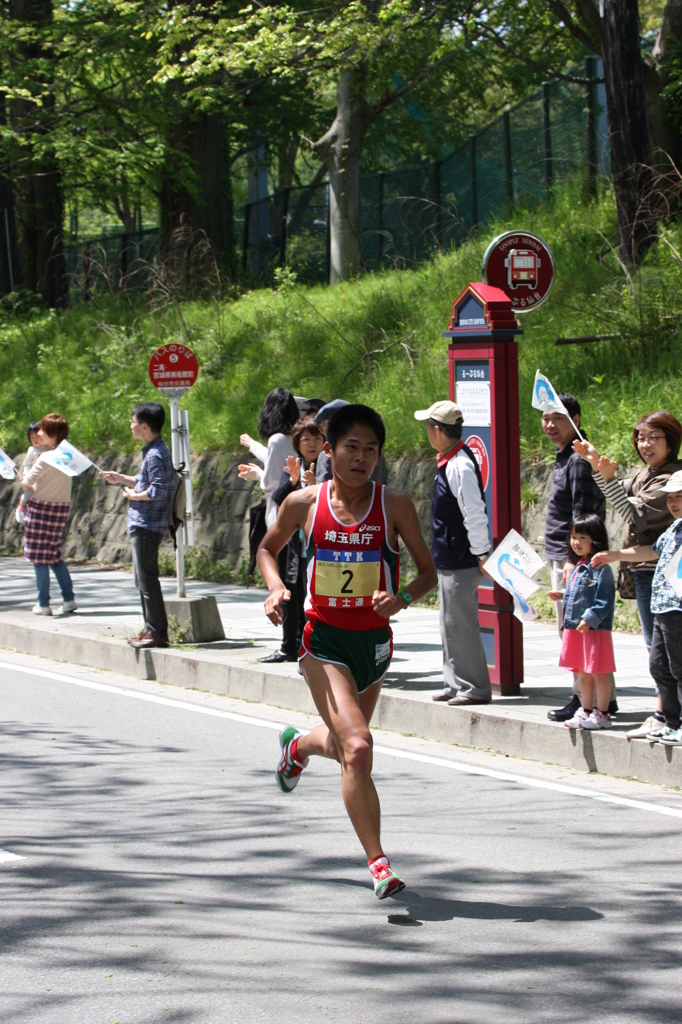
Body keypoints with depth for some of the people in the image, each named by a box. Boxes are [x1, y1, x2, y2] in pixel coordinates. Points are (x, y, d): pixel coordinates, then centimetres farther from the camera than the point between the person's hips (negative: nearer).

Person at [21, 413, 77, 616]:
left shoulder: (46, 457, -17)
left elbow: (26, 481, -15)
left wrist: (25, 485, 6)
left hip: (41, 506, -7)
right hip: (62, 507, 7)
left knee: (39, 557, 1)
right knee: (54, 555, 17)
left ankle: (43, 603, 3)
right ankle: (69, 598, 11)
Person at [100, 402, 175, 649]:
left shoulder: (155, 455, -18)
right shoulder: (153, 451, 14)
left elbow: (157, 490, -25)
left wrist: (134, 495, -11)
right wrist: (121, 479, 18)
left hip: (147, 526, -11)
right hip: (143, 525, 11)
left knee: (147, 579, -7)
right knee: (142, 579, 16)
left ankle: (157, 632, -4)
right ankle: (150, 628, 21)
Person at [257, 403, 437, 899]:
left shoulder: (394, 505, -7)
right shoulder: (303, 503, -5)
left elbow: (429, 571, 0)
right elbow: (268, 548, 13)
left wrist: (402, 598, -21)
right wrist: (276, 589, -6)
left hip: (373, 639, 3)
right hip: (324, 638, -3)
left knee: (344, 745, 20)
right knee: (357, 748, -19)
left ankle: (298, 746, 57)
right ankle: (378, 863, -14)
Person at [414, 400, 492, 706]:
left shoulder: (460, 465, -20)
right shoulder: (449, 461, 12)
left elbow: (475, 514, -22)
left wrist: (481, 554, -20)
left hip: (461, 563, -11)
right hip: (449, 561, 11)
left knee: (460, 624, -6)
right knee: (450, 624, 16)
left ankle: (474, 688, 0)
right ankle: (455, 683, 24)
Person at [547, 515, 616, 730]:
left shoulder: (600, 568, -15)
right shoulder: (577, 567, 15)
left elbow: (604, 599, -19)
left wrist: (590, 619, -23)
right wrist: (562, 595, 20)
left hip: (595, 629, -9)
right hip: (575, 628, 9)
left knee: (598, 672, -2)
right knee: (584, 673, 16)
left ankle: (601, 714, 3)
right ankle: (586, 711, 24)